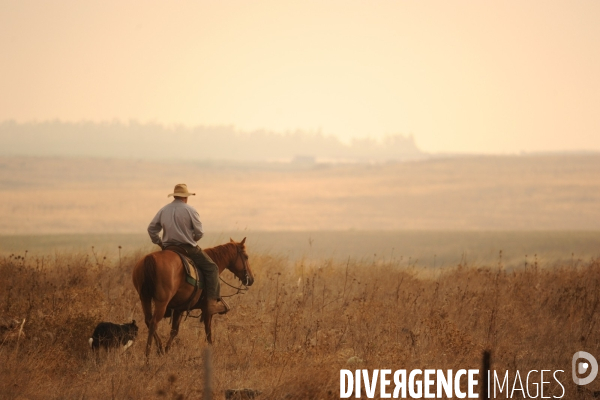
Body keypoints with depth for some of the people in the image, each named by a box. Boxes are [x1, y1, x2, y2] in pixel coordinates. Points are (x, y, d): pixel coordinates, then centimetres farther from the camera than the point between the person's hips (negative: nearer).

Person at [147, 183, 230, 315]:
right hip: (188, 248, -5)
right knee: (211, 268, 2)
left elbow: (151, 229, 9)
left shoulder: (163, 210, 7)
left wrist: (159, 243, 17)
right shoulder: (190, 210, -8)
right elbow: (199, 233, -7)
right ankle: (213, 302, -9)